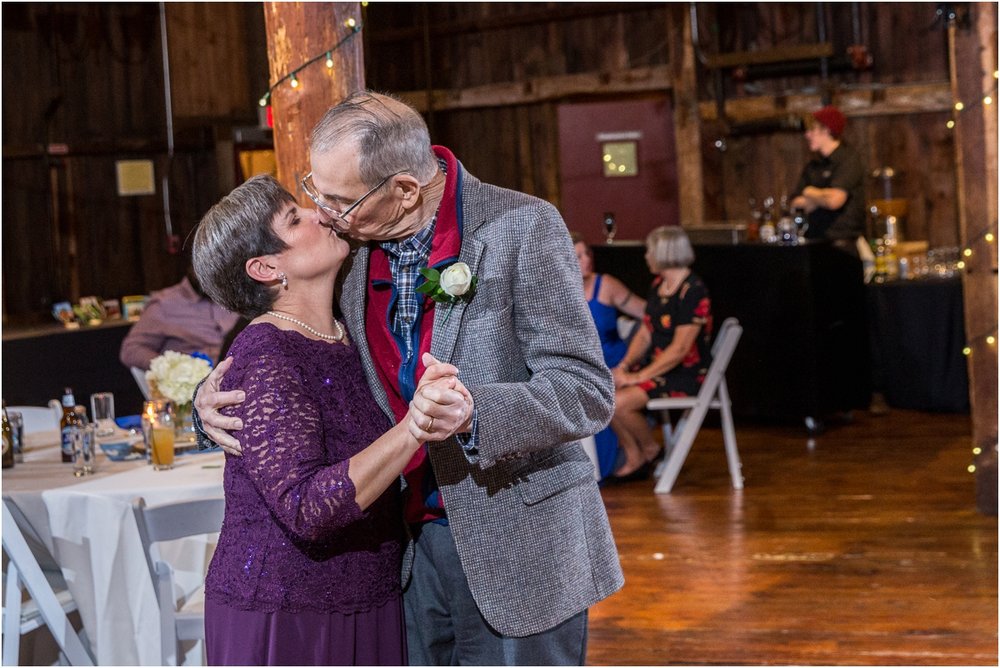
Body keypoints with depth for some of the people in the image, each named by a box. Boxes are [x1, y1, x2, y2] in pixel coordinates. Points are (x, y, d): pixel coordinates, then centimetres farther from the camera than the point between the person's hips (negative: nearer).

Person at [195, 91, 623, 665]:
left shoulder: (522, 227, -15)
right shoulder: (352, 242, 1)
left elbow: (587, 393, -17)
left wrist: (472, 411, -34)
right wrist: (216, 393, -4)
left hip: (518, 549, -5)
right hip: (412, 542, 5)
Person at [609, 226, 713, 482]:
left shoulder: (693, 292, -18)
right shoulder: (658, 285, 11)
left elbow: (679, 350, -22)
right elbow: (645, 334, 13)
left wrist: (638, 377, -21)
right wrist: (624, 365, -4)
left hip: (687, 374, -9)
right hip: (657, 367, 9)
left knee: (619, 402, -24)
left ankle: (650, 450, 4)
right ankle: (634, 459, -1)